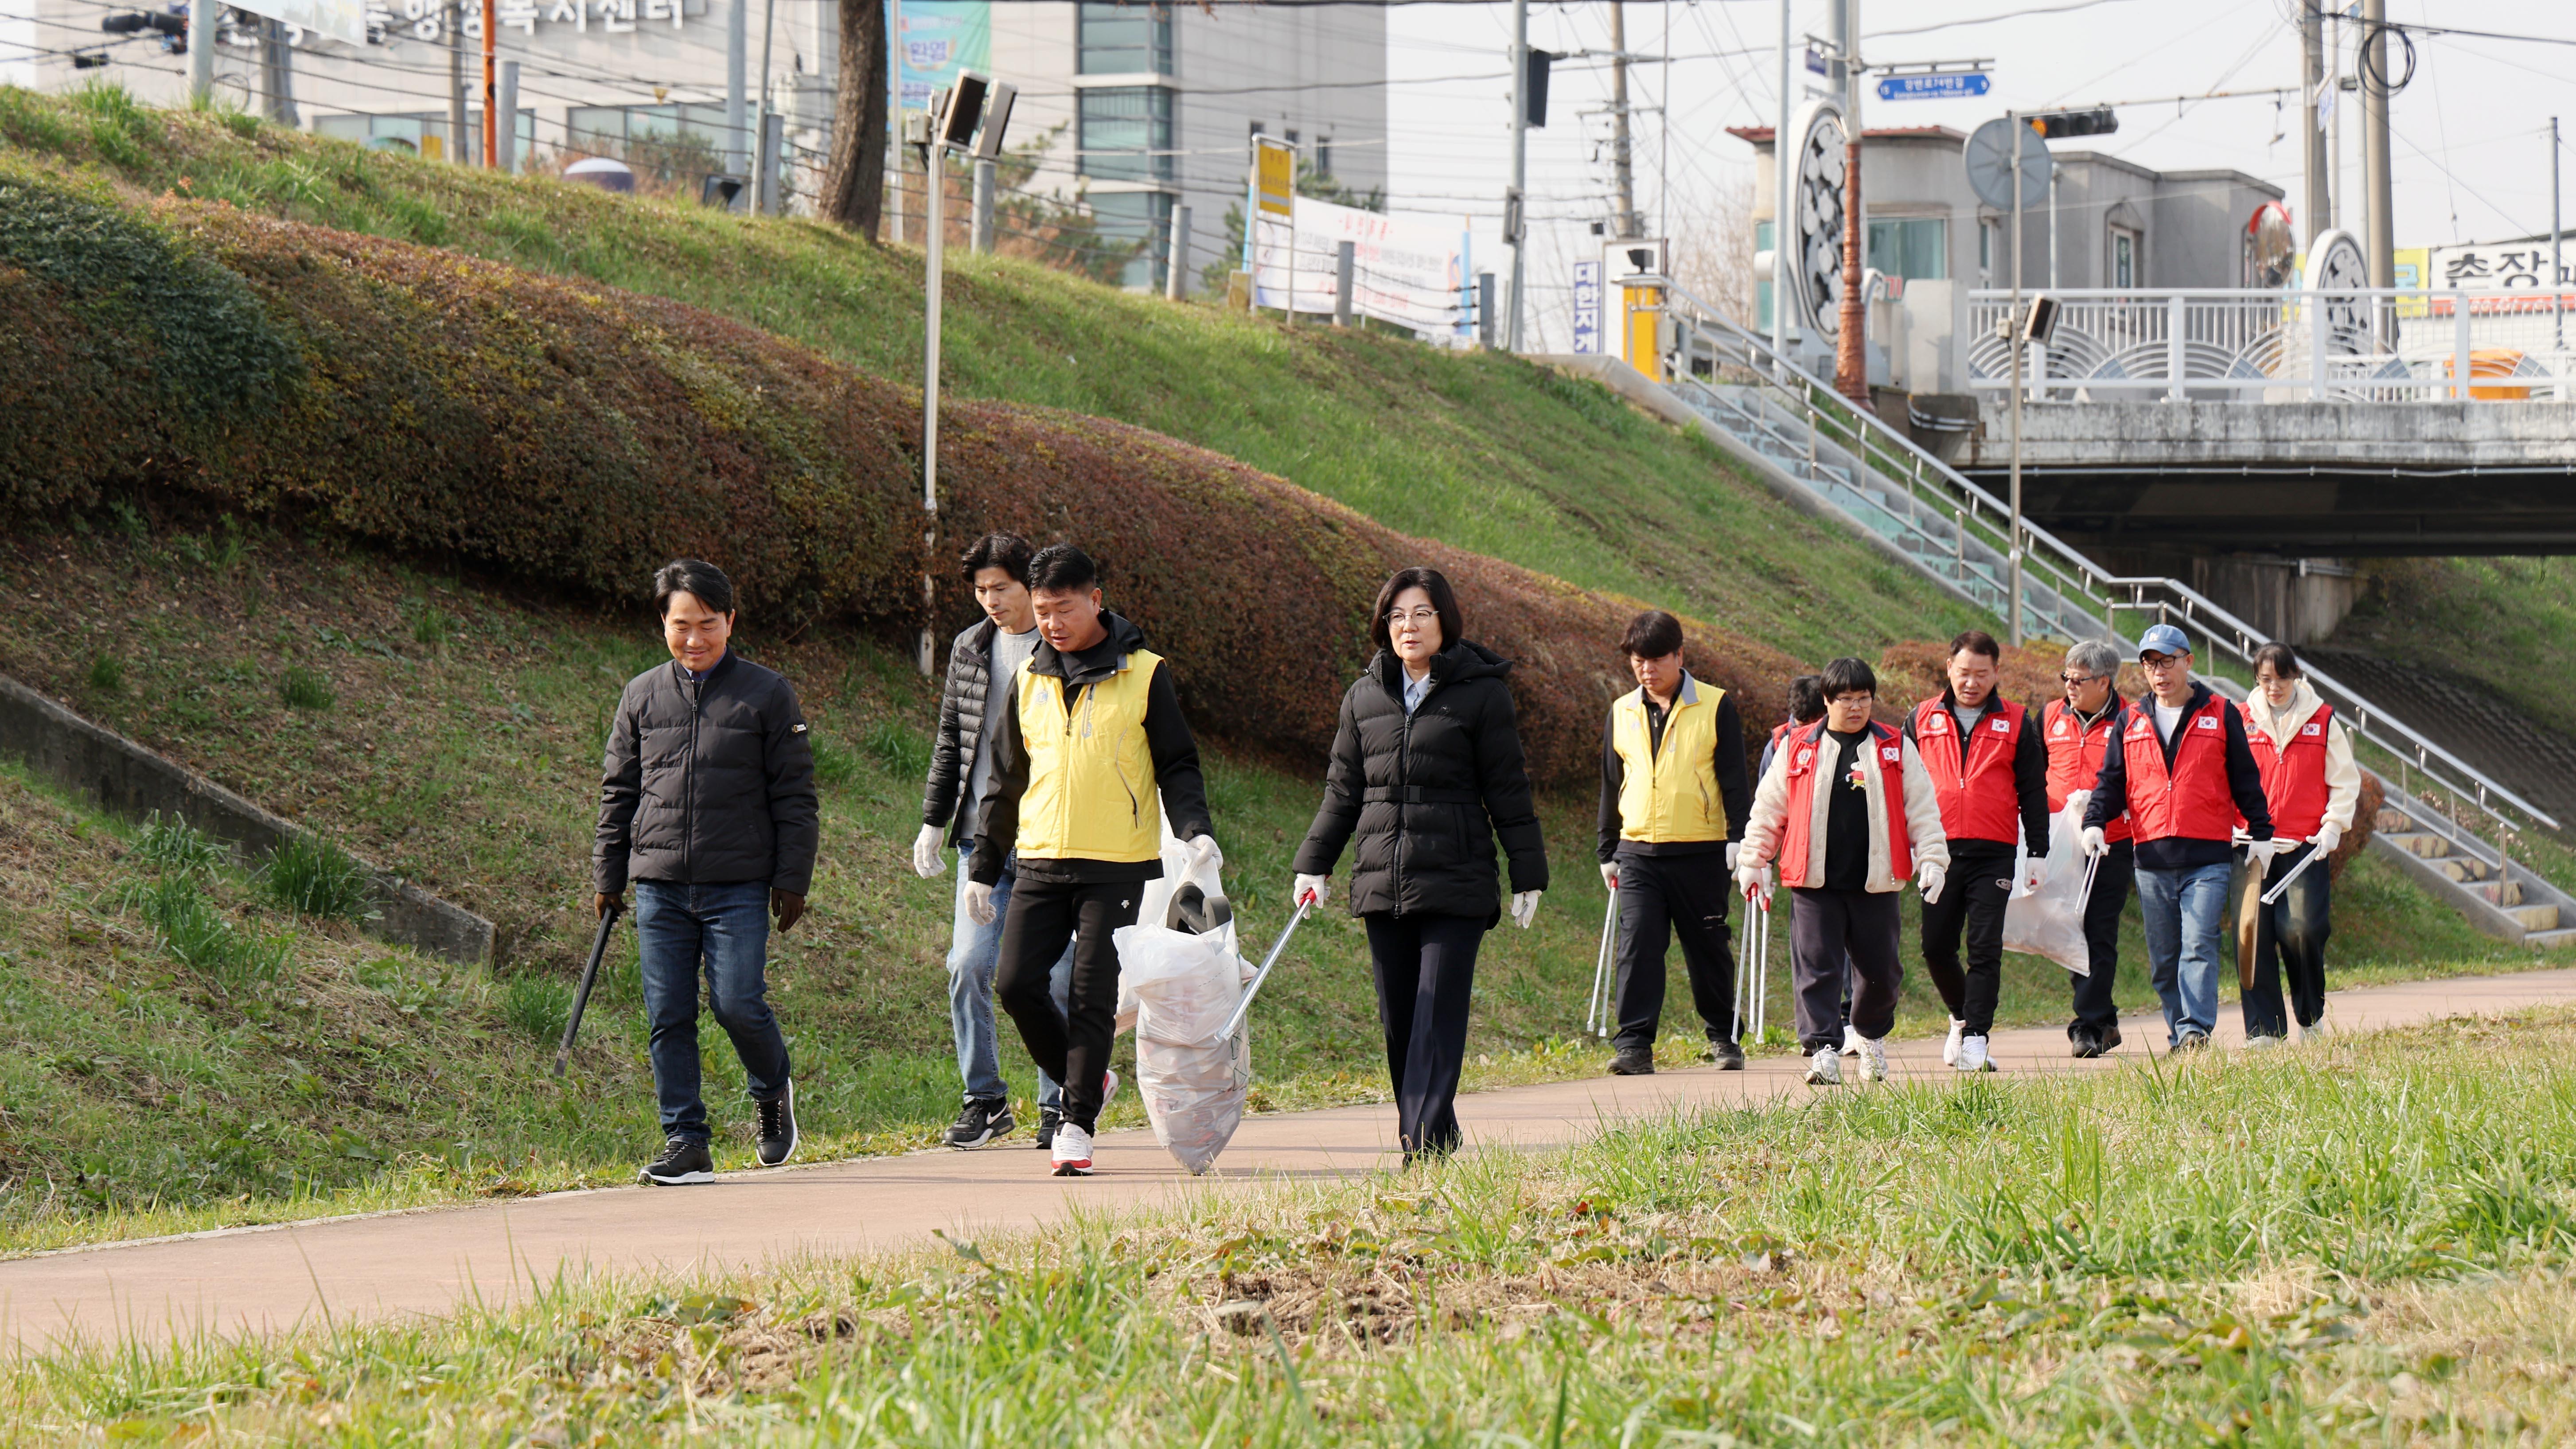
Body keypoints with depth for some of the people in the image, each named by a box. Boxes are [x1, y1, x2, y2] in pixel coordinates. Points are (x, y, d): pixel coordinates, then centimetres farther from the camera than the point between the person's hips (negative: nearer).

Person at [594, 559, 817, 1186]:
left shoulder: (768, 696, 3)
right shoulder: (642, 697, 10)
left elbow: (795, 797, 4)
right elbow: (618, 792, 16)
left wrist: (792, 879, -2)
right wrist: (608, 876, 12)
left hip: (738, 886, -3)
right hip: (660, 885, 3)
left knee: (737, 1004, -11)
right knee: (668, 1016, 0)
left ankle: (773, 1089, 19)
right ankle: (685, 1142, 6)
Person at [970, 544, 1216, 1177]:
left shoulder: (1144, 675, 0)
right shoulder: (1028, 680, 11)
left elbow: (1178, 766, 1)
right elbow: (1006, 782, 17)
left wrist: (1196, 832, -17)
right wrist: (983, 869, 16)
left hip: (1118, 865, -4)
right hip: (1041, 864, 4)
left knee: (1092, 996, -6)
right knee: (1018, 983, -5)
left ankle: (1078, 1125, 2)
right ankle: (1087, 1080, 16)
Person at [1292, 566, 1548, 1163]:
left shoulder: (1481, 693, -1)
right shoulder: (1365, 697, 11)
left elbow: (1508, 793, 1)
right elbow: (1343, 790, 17)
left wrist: (1528, 877, 1)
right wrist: (1313, 865, 11)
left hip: (1456, 885, -5)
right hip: (1382, 884, 5)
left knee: (1438, 1020, -11)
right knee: (1398, 1021, 5)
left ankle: (1425, 1146, -16)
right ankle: (1430, 1135, 14)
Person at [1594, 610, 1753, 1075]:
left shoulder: (1716, 708, 0)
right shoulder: (1623, 714, 11)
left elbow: (1734, 780, -1)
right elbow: (1611, 787, 18)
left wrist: (1739, 840, -9)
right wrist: (1608, 852, 17)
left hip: (1701, 853, -2)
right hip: (1639, 852, 2)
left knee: (1707, 948, 7)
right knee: (1637, 946, -9)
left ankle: (1723, 1037, 22)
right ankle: (1634, 1044, -12)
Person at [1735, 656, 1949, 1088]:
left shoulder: (1896, 749, 8)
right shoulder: (1798, 749, 6)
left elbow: (1922, 809, 9)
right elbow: (1768, 809, 11)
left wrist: (1932, 859, 0)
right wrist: (1753, 862, 9)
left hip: (1875, 885, 1)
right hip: (1815, 888, -1)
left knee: (1880, 971, 9)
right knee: (1816, 970, -9)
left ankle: (1872, 1037, 34)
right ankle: (1822, 1051, -9)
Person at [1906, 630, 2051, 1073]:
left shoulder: (2016, 723, 7)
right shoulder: (1923, 720, 10)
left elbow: (2033, 792, 9)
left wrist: (2037, 853, 4)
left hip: (1994, 854, -2)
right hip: (1939, 851, 2)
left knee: (1985, 950, -7)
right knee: (1937, 947, 3)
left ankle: (1976, 1040, -7)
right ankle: (1963, 1017, 27)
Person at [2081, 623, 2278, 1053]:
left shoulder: (2221, 715, 6)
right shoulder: (2131, 721, 13)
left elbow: (2245, 780, 10)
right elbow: (2112, 780, 14)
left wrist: (2261, 833, 7)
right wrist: (2095, 822, -3)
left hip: (2208, 859, -3)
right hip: (2152, 858, 3)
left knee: (2199, 945, -16)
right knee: (2164, 957, 5)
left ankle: (2196, 1030, -21)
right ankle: (2178, 1035, 13)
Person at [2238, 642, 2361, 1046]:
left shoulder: (2322, 721, 6)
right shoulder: (2243, 721, 8)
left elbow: (2345, 781, 10)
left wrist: (2333, 826, -2)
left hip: (2305, 846, -1)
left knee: (2301, 927, -13)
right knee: (2254, 932, -5)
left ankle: (2312, 1013, 9)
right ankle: (2263, 1028, 0)